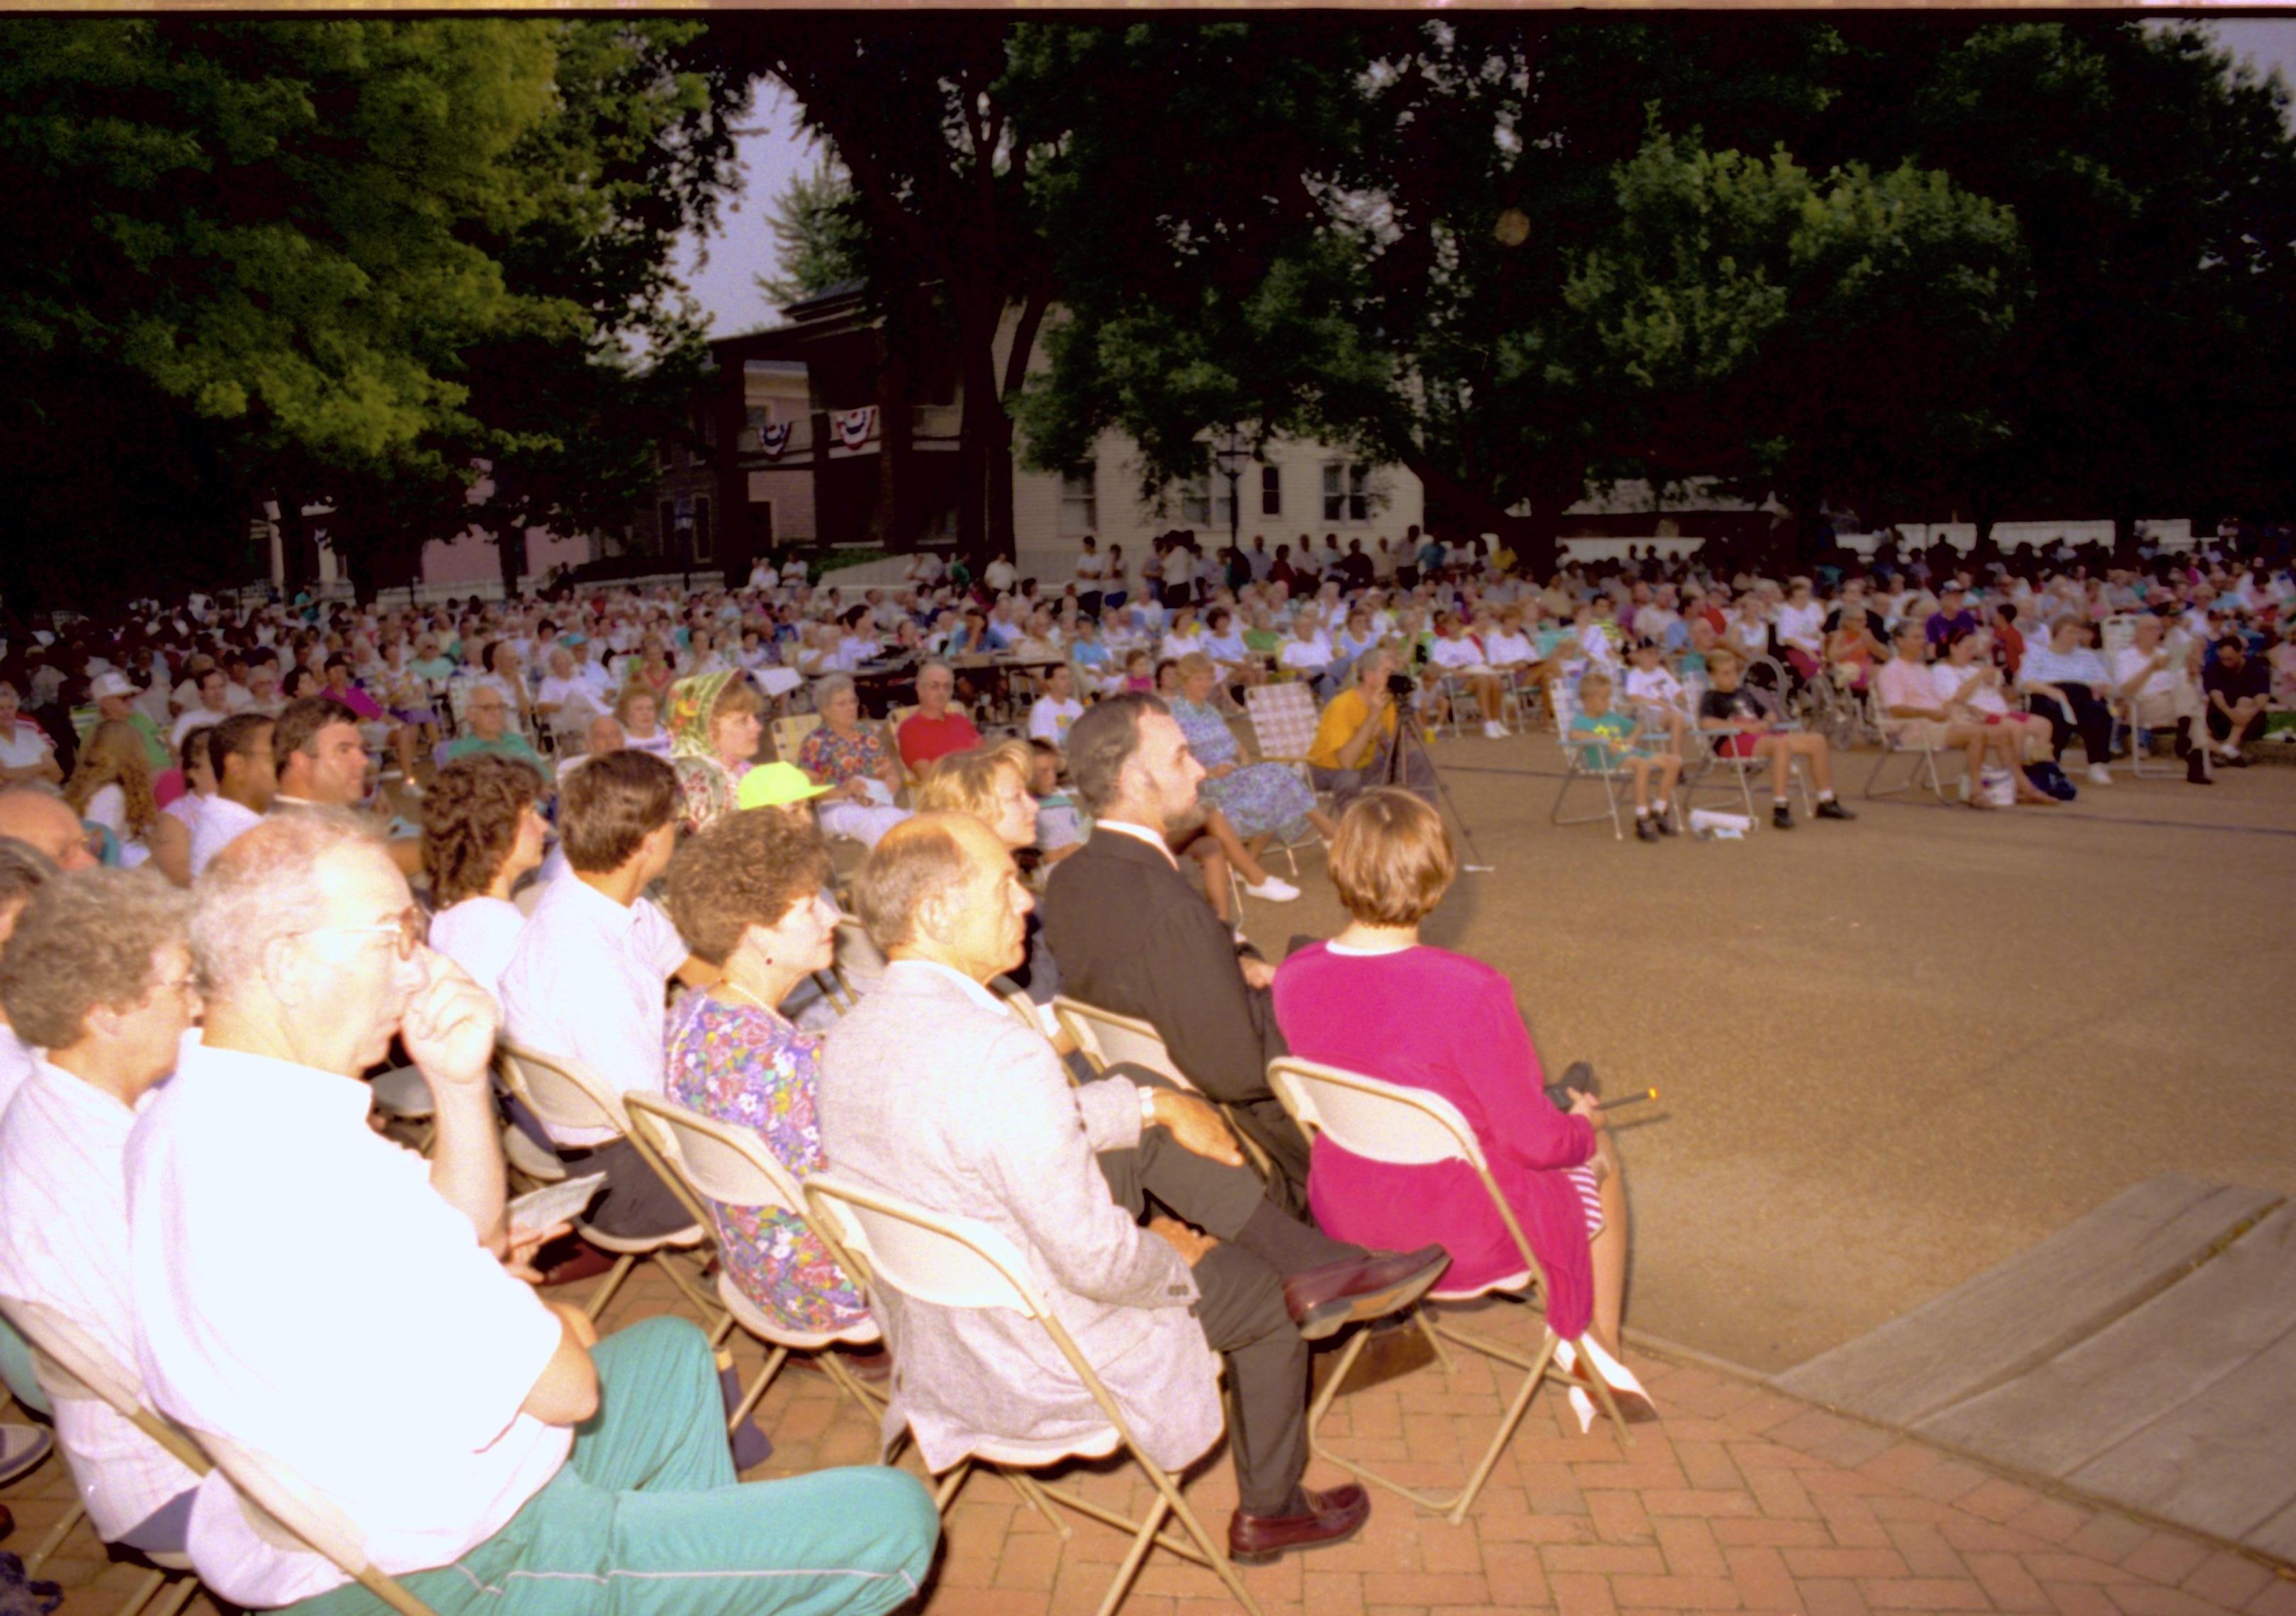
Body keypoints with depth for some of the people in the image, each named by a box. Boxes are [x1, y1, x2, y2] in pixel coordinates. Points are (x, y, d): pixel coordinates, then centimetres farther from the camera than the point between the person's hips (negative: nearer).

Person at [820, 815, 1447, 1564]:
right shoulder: (1001, 1055, -34)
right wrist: (1177, 1257, -7)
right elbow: (1099, 1261, -28)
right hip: (1042, 1369, -8)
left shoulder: (849, 1037, -5)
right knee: (1269, 1293, 16)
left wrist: (1154, 1104, 9)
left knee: (1152, 1131, 12)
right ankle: (1269, 1511, 40)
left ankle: (1315, 1263, 20)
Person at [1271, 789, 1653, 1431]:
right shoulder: (1470, 991, -30)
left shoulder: (1293, 979, -13)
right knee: (1598, 1160, 26)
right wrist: (1583, 1125, 5)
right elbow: (1538, 1141, -20)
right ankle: (1598, 1352, 44)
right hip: (1462, 1238, -5)